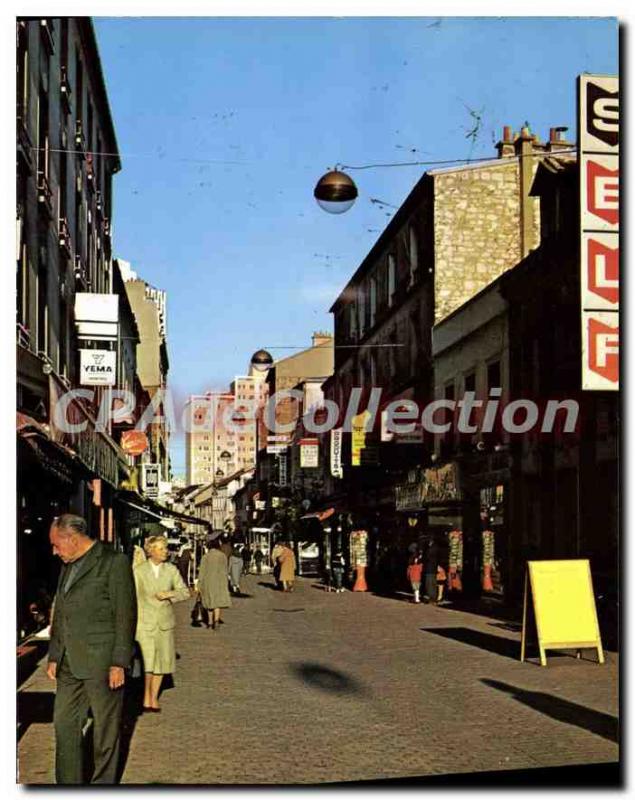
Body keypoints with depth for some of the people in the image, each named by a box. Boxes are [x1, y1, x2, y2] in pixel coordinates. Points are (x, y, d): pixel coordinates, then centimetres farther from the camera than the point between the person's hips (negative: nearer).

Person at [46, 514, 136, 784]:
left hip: (102, 662, -7)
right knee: (64, 724, 7)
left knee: (106, 728, 4)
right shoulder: (68, 567, 16)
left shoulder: (115, 562, -8)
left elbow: (125, 616, -11)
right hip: (69, 663, 7)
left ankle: (103, 785, 17)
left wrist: (119, 664, -14)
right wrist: (54, 656, 16)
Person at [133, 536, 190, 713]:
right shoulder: (139, 571, -2)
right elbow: (134, 597, 0)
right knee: (147, 661, -9)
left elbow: (185, 592, 4)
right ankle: (146, 696, 8)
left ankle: (154, 697, 21)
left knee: (162, 660, 7)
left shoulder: (171, 570, 4)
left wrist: (169, 594, -14)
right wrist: (134, 621, -3)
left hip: (165, 622, 3)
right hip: (145, 621, -3)